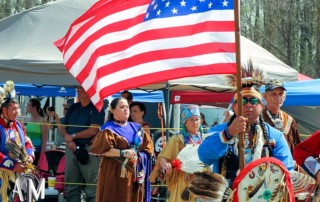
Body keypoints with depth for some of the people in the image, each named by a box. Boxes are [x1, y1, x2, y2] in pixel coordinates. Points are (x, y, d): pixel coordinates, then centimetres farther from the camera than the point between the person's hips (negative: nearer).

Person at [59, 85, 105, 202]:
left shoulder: (96, 108, -3)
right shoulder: (73, 108, 17)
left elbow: (93, 130, -12)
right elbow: (63, 127, 14)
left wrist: (72, 136, -5)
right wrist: (69, 140, -6)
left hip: (89, 150, -6)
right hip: (72, 149, 6)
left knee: (92, 188, -8)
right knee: (71, 187, 8)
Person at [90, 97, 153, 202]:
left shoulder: (136, 128, 15)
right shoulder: (109, 129, -4)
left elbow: (148, 147, 14)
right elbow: (101, 148, -16)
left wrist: (139, 156, -5)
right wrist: (123, 153, -20)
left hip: (134, 174, 6)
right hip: (114, 174, -6)